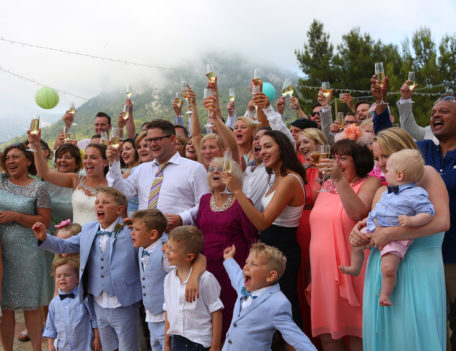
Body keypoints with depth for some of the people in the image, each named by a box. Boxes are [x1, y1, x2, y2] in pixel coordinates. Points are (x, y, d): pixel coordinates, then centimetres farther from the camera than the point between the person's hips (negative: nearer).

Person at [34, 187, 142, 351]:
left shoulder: (130, 230, -13)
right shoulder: (88, 230, 6)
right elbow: (65, 246, 11)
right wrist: (44, 238, -2)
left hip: (123, 306, -6)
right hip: (100, 305, 6)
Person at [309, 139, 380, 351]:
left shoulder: (369, 184, 0)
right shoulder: (327, 188, 18)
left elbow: (357, 213, -20)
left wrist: (340, 180, -24)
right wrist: (311, 278, 18)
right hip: (323, 272, 6)